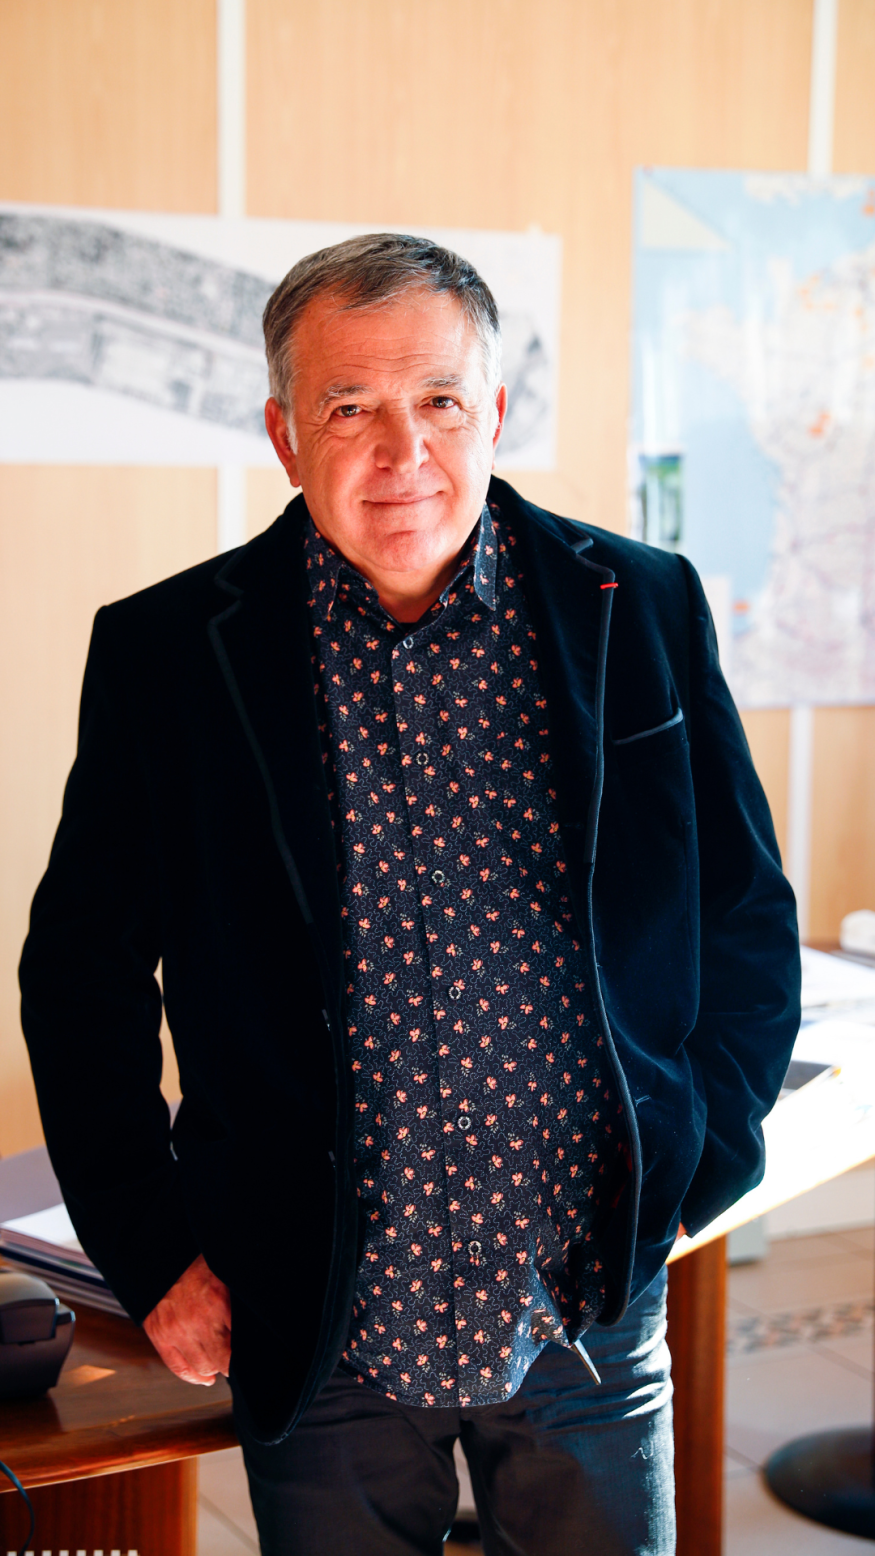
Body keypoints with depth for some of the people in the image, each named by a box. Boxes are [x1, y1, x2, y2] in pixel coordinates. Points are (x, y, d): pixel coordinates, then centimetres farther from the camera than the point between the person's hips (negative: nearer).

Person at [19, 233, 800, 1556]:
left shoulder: (645, 612, -2)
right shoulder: (168, 655, -4)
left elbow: (748, 917, 7)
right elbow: (81, 974, 2)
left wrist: (695, 1160, -1)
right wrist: (153, 1253, -1)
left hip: (594, 1312, 1)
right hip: (321, 1341, 0)